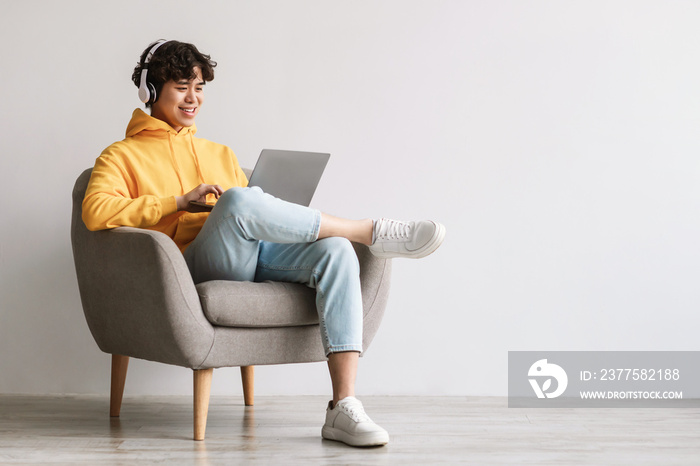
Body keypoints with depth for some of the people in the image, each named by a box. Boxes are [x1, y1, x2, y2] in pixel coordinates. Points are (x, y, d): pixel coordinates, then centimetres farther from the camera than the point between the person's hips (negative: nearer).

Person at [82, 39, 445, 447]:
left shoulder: (221, 154, 33)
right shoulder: (122, 156, 16)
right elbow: (95, 212, -5)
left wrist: (277, 217, 3)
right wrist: (181, 201, -10)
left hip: (254, 258, 5)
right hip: (197, 264, -5)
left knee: (335, 252, -26)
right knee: (238, 201, -37)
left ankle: (343, 407, -34)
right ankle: (372, 232, -21)